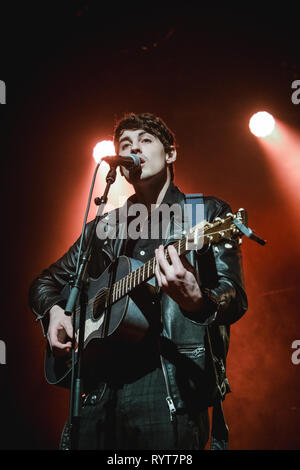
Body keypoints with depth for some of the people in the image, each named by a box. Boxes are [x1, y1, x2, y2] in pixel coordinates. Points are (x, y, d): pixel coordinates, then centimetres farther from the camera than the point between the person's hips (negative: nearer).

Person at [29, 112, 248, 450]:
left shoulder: (208, 213, 2)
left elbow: (235, 299, -8)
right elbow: (45, 282, 24)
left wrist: (196, 302, -31)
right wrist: (54, 312, 2)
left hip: (171, 388, -3)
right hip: (100, 389, 4)